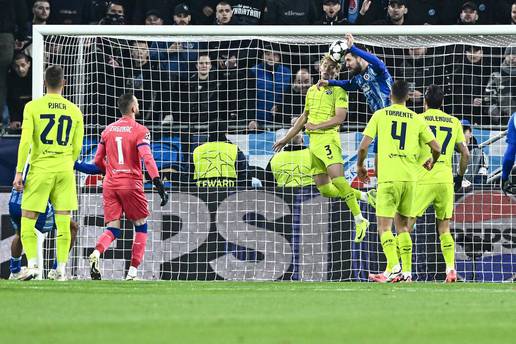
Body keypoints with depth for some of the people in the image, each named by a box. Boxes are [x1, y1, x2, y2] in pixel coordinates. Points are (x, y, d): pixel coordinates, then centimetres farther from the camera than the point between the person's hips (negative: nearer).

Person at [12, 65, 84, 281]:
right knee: (63, 222, 5)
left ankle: (32, 264, -10)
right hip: (65, 170, 2)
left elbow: (25, 142, -10)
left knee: (27, 220, 4)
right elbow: (77, 148, 8)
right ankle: (61, 270, 4)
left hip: (40, 168, -2)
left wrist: (19, 172, -6)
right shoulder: (74, 111, 4)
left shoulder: (33, 107, -5)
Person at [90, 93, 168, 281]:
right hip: (131, 184, -4)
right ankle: (132, 272, 3)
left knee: (112, 229, 4)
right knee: (141, 227, 11)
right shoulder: (140, 131, -5)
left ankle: (96, 253, -28)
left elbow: (98, 160, 15)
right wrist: (159, 184, -20)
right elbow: (147, 158, -17)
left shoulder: (108, 130, 11)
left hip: (110, 184, 4)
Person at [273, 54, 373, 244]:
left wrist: (315, 126, -11)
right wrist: (286, 139, 29)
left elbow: (339, 118, -13)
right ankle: (363, 196, 19)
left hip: (328, 138, -8)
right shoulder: (312, 90, 20)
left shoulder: (338, 91, -2)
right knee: (325, 190, 2)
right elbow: (304, 118, 29)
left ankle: (359, 220, -17)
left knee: (337, 179, -23)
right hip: (313, 142, 8)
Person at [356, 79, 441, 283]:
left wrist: (360, 165, 17)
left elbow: (364, 146, -2)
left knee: (384, 226, -4)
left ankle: (393, 268, -20)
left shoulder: (380, 115, 2)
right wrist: (432, 163, 30)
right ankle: (406, 270, 11)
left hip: (388, 177, -4)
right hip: (410, 178, 4)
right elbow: (436, 148, 7)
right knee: (402, 226, 15)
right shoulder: (417, 119, 8)